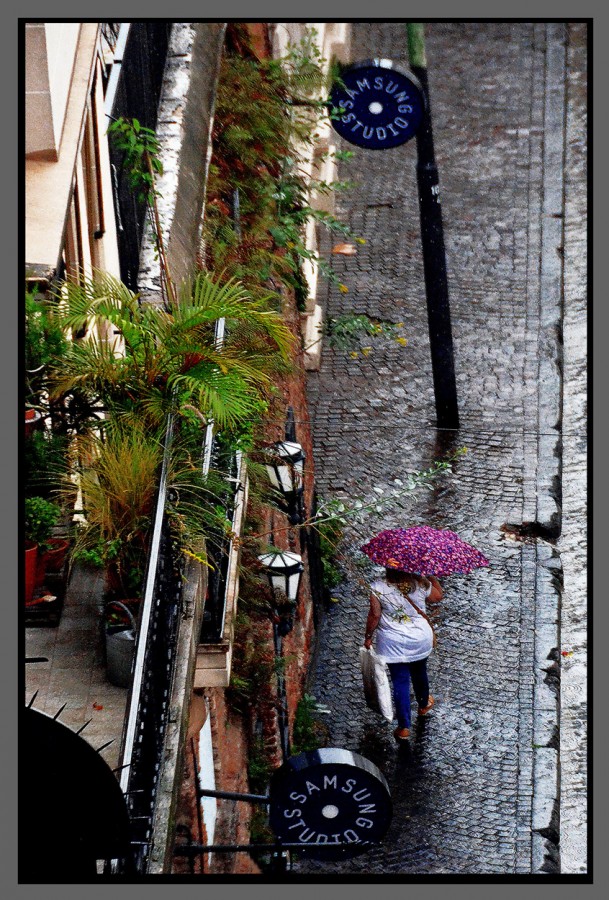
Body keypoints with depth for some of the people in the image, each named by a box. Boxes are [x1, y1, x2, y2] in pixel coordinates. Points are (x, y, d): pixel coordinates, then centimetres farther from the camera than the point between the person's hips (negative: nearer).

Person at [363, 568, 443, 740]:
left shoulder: (377, 588, -19)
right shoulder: (420, 583, -13)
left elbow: (374, 615, -15)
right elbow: (438, 596, 5)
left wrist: (368, 636, -1)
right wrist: (431, 576, 18)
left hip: (394, 644, -2)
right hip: (421, 640, 2)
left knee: (400, 682, 7)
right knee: (419, 673, 27)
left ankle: (404, 727, 9)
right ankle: (424, 704, 52)